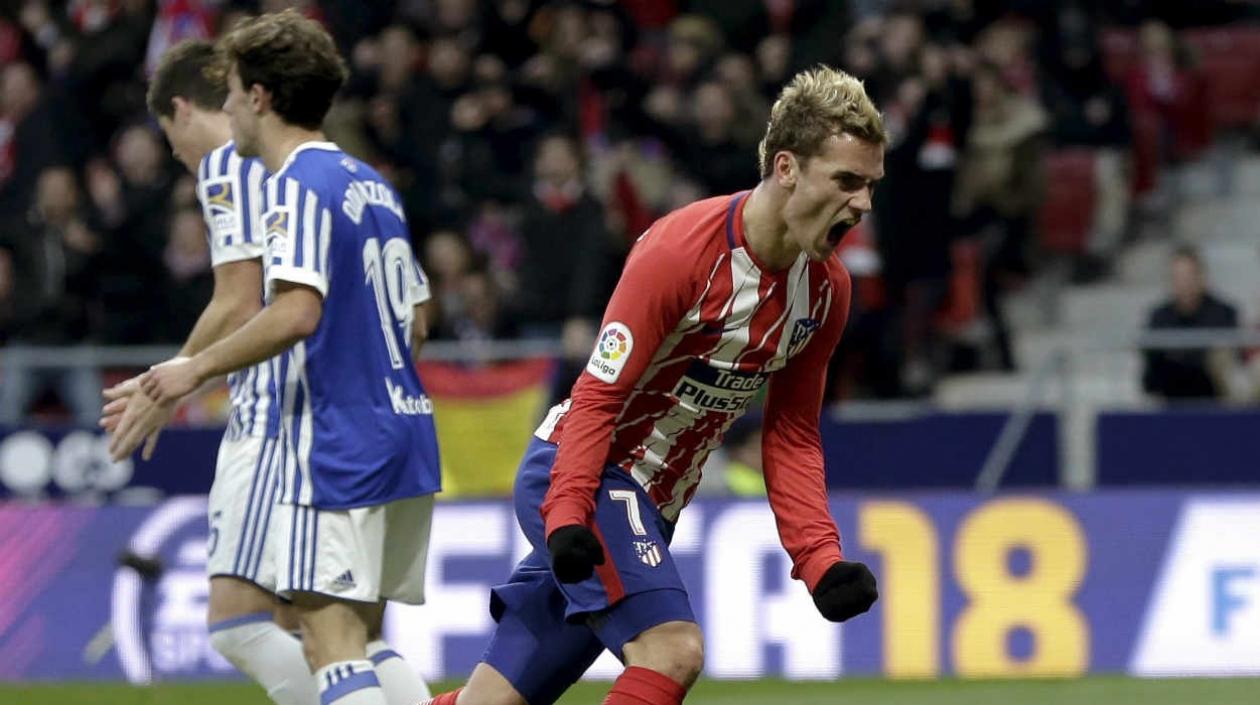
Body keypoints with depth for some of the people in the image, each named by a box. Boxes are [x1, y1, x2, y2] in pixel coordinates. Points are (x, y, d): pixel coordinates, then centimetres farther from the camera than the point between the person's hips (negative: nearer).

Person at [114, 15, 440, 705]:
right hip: (403, 435, 9)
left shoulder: (298, 184, -11)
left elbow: (298, 311, -23)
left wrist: (196, 368, -14)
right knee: (361, 643, 14)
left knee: (332, 642, -10)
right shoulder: (371, 183, 17)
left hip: (335, 444, -9)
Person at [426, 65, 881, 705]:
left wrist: (822, 562, -2)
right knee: (673, 648, -26)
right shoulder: (682, 250, -21)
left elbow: (792, 440, 8)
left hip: (650, 502, 8)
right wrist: (566, 513, -30)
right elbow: (598, 393, -19)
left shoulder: (826, 290, 1)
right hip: (578, 481, -8)